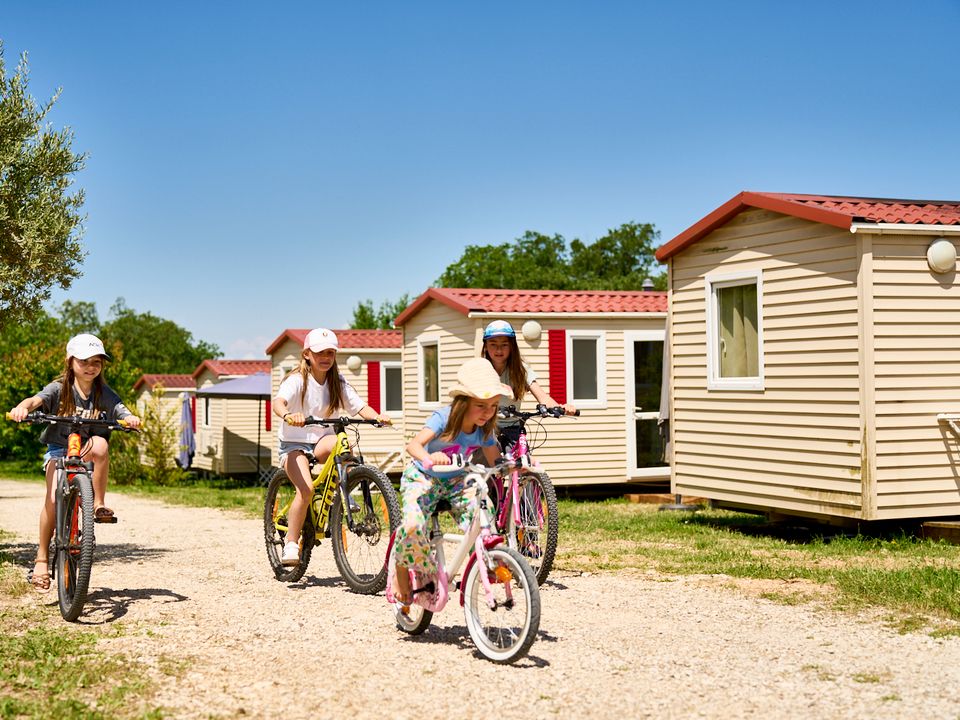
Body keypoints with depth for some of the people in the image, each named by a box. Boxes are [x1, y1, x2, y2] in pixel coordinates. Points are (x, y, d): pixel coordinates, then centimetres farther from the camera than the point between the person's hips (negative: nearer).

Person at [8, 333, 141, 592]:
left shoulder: (105, 394, -1)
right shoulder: (59, 388, -6)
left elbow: (121, 412, -13)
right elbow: (37, 399, -24)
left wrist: (131, 419, -38)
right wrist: (22, 407, -47)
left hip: (87, 451, 1)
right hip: (59, 449, -1)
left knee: (100, 444, -35)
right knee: (54, 497, -23)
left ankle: (99, 504, -21)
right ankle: (41, 558, -11)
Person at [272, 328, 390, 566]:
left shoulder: (337, 382, 3)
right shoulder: (297, 380, -11)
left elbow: (360, 406, -6)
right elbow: (278, 402, -30)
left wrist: (377, 417, -29)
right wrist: (288, 415, -54)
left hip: (322, 440, 3)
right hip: (294, 442, -3)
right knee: (306, 489, -27)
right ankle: (291, 543, -13)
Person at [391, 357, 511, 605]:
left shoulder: (485, 429, -10)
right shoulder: (443, 417, -26)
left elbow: (496, 462, 0)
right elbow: (413, 445, -40)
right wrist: (428, 457, -62)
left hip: (455, 481, 4)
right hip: (422, 477, -4)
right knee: (413, 525, -31)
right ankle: (402, 572, -3)